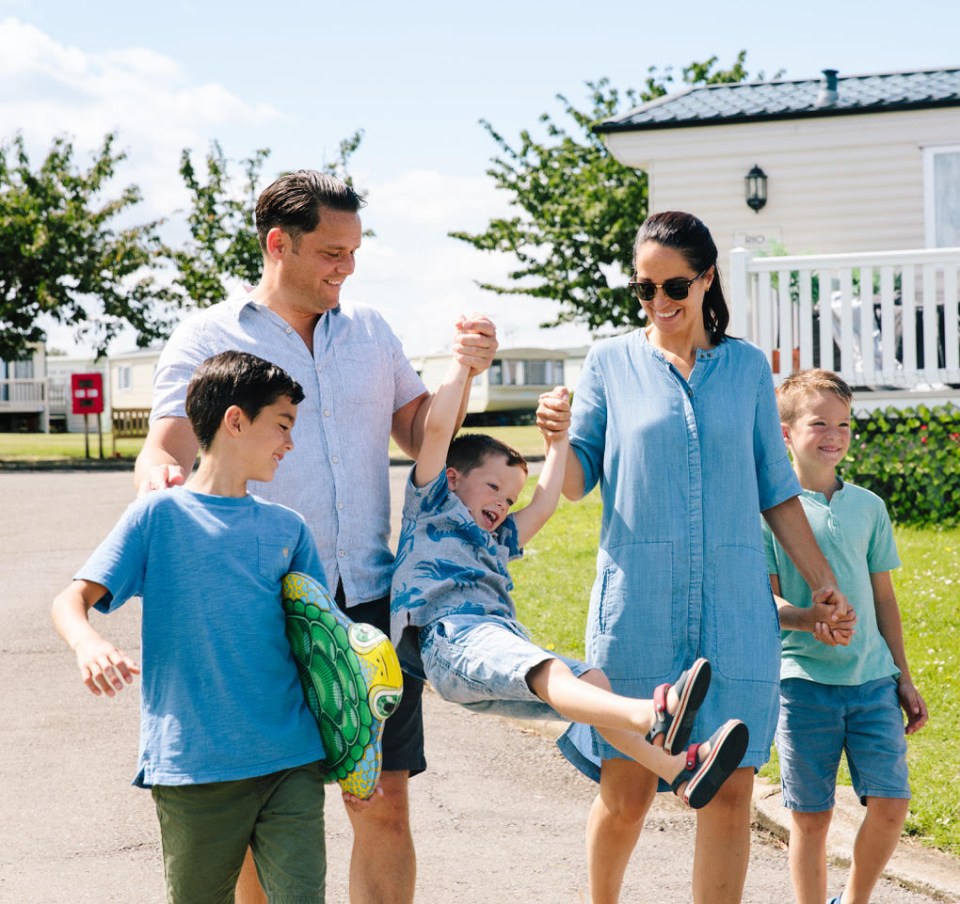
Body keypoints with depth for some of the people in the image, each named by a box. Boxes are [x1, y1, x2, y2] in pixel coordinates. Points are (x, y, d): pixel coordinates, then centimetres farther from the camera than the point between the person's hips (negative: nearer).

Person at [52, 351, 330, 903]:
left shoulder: (288, 530, 12)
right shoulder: (160, 515, 1)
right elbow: (73, 599, -5)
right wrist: (88, 641, -29)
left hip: (291, 761, 3)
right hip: (193, 769, -3)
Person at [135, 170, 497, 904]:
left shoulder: (370, 330, 13)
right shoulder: (208, 338, 1)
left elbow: (421, 438, 16)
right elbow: (166, 450, -8)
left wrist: (463, 371, -1)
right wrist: (160, 485, -31)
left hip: (370, 600, 3)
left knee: (384, 807, 2)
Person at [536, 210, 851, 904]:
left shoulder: (747, 366, 11)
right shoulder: (611, 363, 6)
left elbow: (776, 488, 15)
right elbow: (578, 482, 4)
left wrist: (824, 580, 11)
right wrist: (559, 436, -17)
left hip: (735, 603, 2)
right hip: (638, 597, -1)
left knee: (731, 789, -2)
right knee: (627, 791, 0)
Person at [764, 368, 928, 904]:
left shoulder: (868, 507, 10)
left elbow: (884, 596, 15)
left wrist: (904, 678, 14)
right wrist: (809, 619, -24)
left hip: (872, 679, 3)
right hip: (803, 679, -3)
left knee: (891, 802, -4)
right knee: (811, 817, 1)